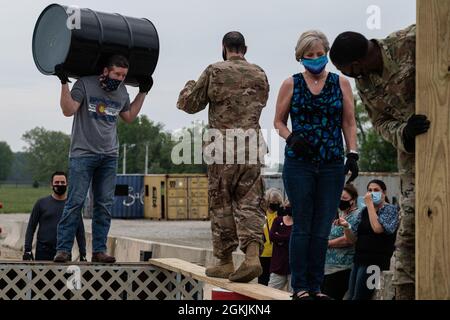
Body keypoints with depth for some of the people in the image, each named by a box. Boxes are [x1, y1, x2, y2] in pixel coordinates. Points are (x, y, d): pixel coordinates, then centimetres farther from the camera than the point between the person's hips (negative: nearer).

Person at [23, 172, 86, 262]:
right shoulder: (41, 203, 6)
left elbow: (80, 232, 9)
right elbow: (31, 228, 6)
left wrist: (83, 254, 3)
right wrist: (27, 249, -3)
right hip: (43, 252, 0)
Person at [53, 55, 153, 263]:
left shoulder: (122, 92, 13)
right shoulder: (85, 85, -3)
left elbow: (129, 117, 27)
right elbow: (69, 110, -9)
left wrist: (143, 93, 24)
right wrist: (64, 83, -17)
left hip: (109, 156, 5)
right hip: (83, 153, -5)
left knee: (104, 205, 1)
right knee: (75, 202, -8)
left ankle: (99, 251, 6)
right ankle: (63, 249, -5)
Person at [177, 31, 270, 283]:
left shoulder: (215, 72, -1)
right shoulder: (259, 74, 10)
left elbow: (189, 104, 5)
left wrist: (190, 86, 25)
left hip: (223, 147, -2)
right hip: (252, 146, 2)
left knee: (222, 205, 6)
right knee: (250, 203, 3)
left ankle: (225, 262, 10)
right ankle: (253, 255, -14)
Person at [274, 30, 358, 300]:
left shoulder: (341, 83, 8)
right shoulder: (291, 84, 5)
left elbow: (349, 123, 9)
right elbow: (279, 121, 8)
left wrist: (353, 154, -2)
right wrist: (291, 137, -11)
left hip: (332, 166, 2)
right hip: (299, 164, -2)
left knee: (322, 229, 3)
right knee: (303, 226, -1)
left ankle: (315, 287, 11)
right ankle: (300, 288, 5)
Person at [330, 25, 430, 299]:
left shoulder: (411, 42, -14)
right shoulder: (364, 85, 8)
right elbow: (381, 123, 10)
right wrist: (403, 134, -13)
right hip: (414, 149, 5)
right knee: (410, 223, -1)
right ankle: (406, 291, 3)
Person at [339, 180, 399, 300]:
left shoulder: (390, 210, -1)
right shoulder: (364, 212, 14)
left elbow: (377, 228, -19)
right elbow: (353, 238, 13)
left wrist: (370, 204, -12)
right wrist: (346, 226, -7)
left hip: (376, 262, -6)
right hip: (359, 260, 6)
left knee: (358, 297, -13)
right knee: (350, 297, -1)